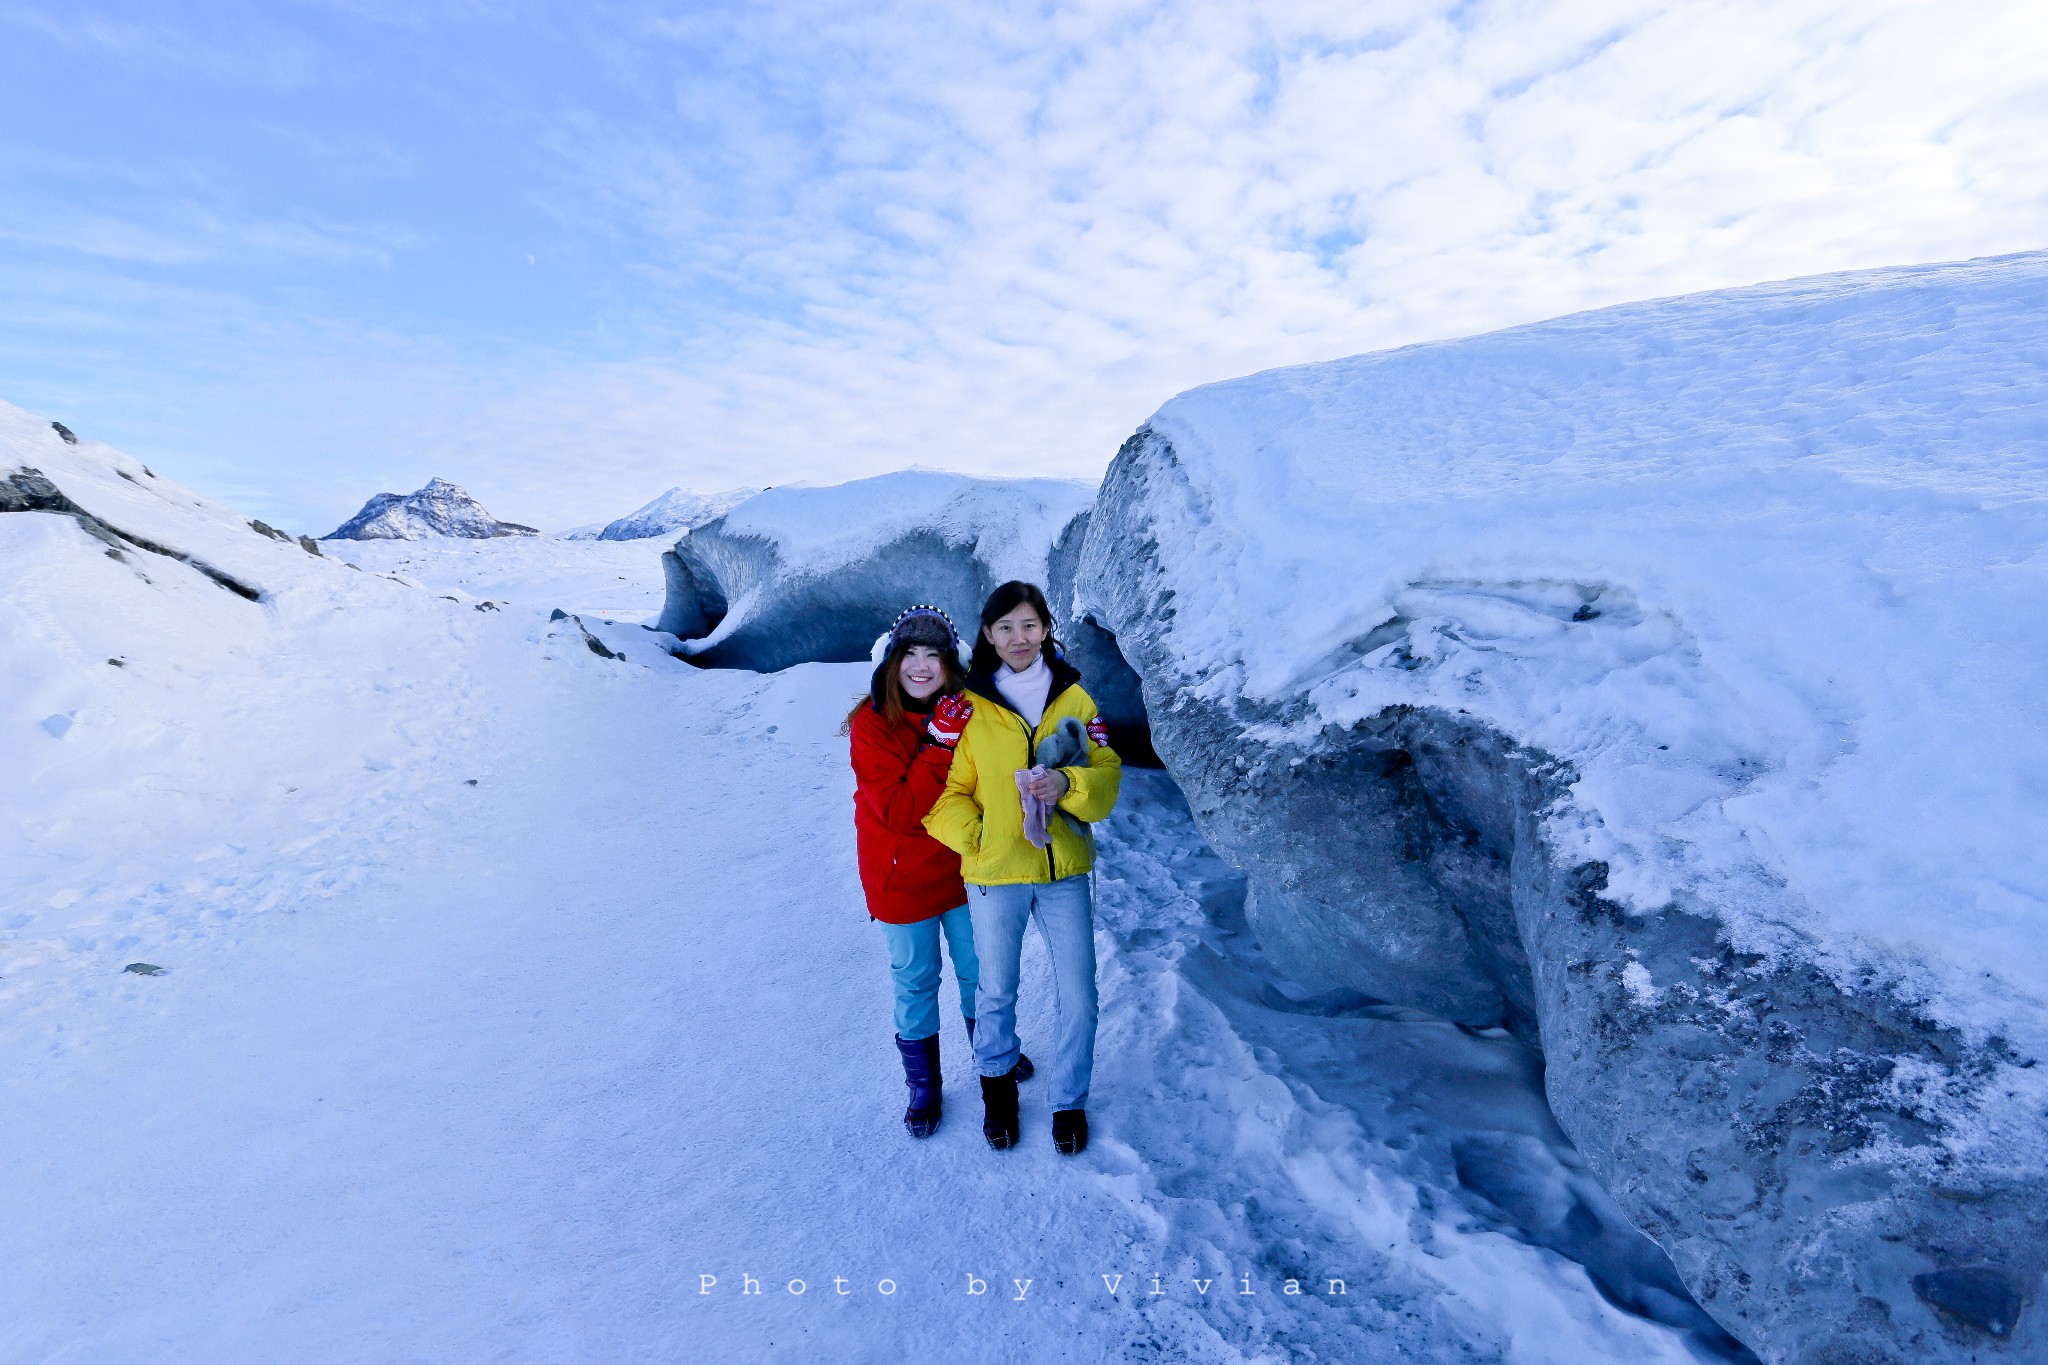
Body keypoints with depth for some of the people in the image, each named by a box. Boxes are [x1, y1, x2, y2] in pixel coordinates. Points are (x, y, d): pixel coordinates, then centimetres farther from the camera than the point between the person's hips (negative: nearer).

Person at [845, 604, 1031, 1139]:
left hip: (962, 869, 3)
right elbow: (897, 811, -25)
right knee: (916, 985, 14)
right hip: (903, 879, -3)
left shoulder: (962, 713, -8)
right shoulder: (871, 723, -18)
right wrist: (940, 745, -32)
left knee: (978, 972, 20)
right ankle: (923, 1089, 40)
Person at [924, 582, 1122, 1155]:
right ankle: (997, 1081, 47)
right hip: (995, 873, -1)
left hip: (1065, 869, 2)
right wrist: (976, 838, -13)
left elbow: (1108, 773, -2)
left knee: (1078, 997, 9)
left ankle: (1069, 1101, 37)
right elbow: (945, 792, -2)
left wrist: (1068, 783, -20)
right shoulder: (969, 705, -5)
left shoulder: (1073, 698, 1)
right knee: (997, 992, 16)